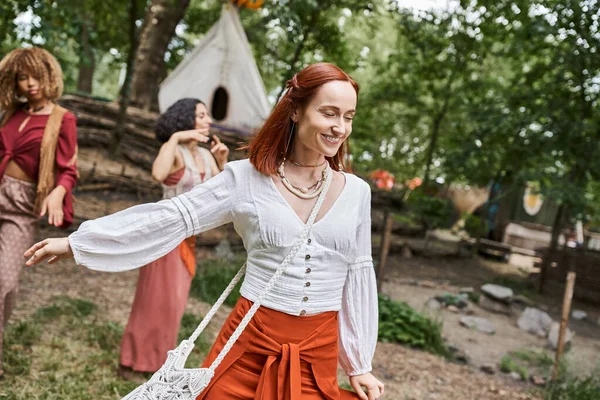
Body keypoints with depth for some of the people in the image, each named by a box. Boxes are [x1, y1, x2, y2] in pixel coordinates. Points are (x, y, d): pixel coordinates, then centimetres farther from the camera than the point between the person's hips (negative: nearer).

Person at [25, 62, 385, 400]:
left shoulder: (356, 192, 0)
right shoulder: (246, 178, -7)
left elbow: (358, 275, 5)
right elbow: (171, 219, -6)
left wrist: (359, 364, 9)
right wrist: (76, 242, -6)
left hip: (319, 353, 2)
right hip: (250, 341, -1)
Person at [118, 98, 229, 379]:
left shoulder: (206, 156, 6)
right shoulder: (175, 151, -14)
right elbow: (158, 174, -37)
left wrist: (222, 162, -4)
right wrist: (175, 137, -29)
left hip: (188, 237, 7)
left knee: (173, 300, 16)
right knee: (156, 298, 1)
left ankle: (157, 357, 32)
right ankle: (134, 359, 17)